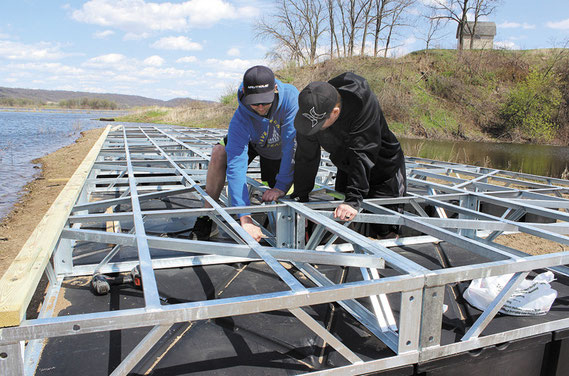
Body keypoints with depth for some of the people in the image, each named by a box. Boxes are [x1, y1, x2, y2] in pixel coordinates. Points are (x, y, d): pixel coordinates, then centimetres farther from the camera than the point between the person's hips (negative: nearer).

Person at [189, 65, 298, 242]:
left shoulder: (291, 97, -38)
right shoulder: (240, 119, -37)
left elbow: (293, 144, -36)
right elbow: (236, 164, -43)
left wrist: (281, 186, -39)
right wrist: (245, 218, -50)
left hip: (278, 152, 1)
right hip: (251, 142, 0)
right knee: (219, 153, -30)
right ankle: (208, 218, -17)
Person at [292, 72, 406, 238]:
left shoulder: (364, 102, -38)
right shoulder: (311, 109, -21)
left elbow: (362, 156, -41)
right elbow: (305, 158, -12)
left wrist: (353, 199, -46)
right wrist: (300, 198, -9)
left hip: (384, 169, -5)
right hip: (347, 169, 5)